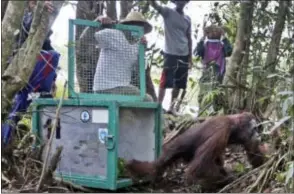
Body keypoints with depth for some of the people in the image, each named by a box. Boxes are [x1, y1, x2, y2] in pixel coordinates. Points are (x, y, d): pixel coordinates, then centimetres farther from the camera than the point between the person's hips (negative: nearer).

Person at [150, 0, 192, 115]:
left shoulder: (187, 19, 12)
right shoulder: (168, 12, -2)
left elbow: (189, 38, 15)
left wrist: (190, 57, 11)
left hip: (184, 54, 6)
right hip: (170, 53, -5)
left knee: (179, 83, 8)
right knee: (165, 81, -7)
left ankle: (172, 107, 17)